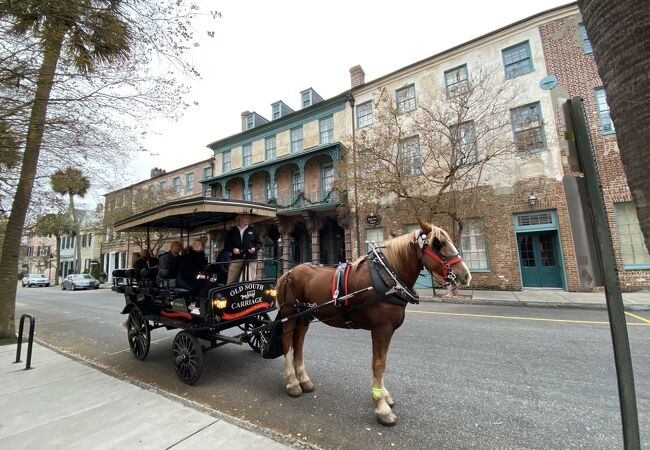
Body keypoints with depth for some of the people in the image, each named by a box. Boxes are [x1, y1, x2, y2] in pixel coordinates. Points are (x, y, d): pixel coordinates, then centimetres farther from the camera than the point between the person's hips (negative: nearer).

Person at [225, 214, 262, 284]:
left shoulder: (252, 231, 10)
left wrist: (255, 248, -5)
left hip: (251, 260, 0)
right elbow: (226, 245, 12)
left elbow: (259, 243, 14)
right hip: (236, 259, 1)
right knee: (231, 282, 0)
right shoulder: (232, 231, 11)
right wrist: (233, 249, -7)